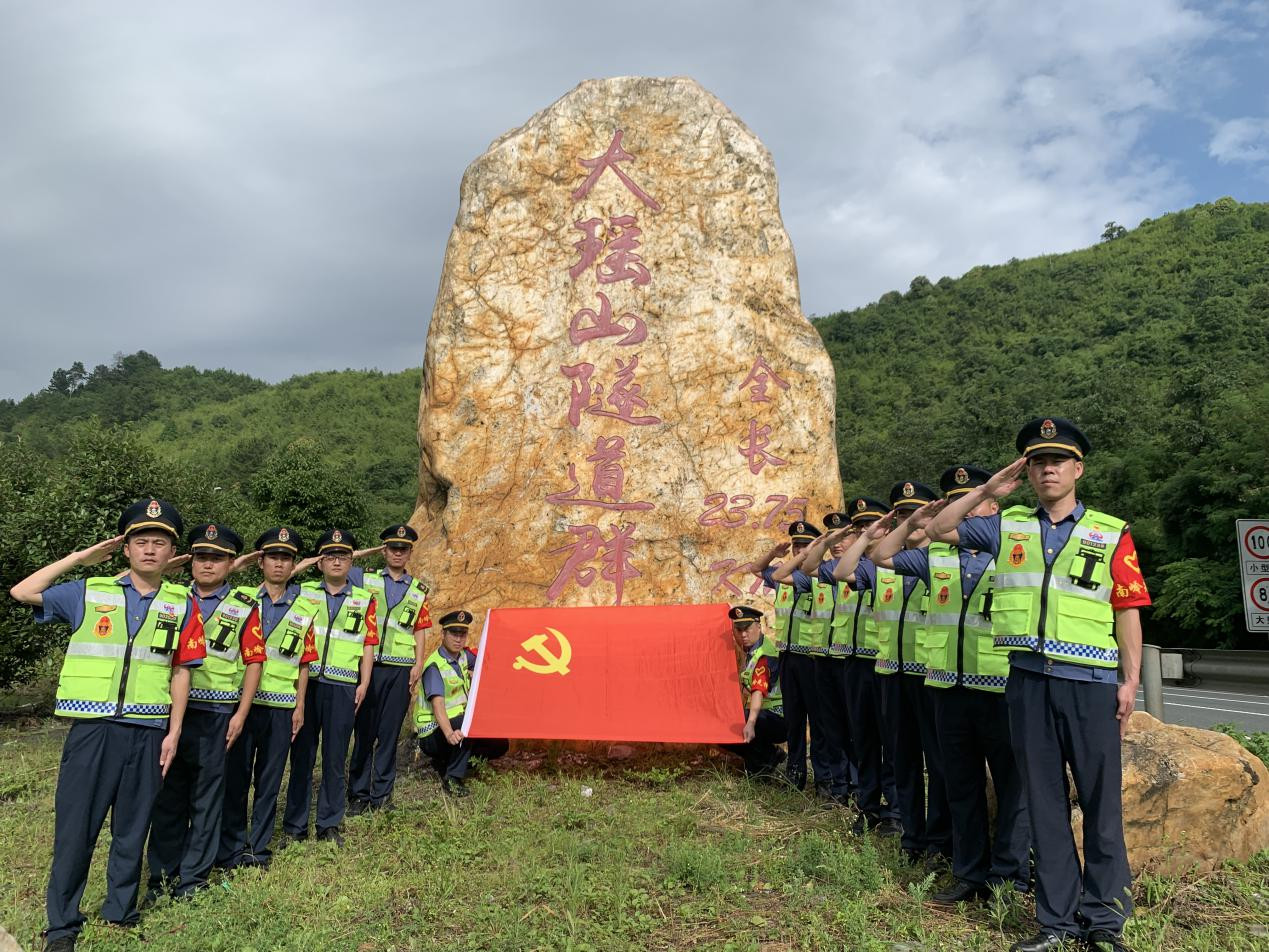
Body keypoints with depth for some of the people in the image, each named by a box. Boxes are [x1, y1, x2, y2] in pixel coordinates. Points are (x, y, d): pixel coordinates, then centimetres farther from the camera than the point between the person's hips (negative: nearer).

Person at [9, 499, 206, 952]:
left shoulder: (181, 604, 4)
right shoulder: (89, 592, 3)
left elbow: (180, 671, 6)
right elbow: (22, 592, -2)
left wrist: (174, 731, 2)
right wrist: (80, 558, -1)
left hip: (148, 733, 1)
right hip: (93, 728, -1)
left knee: (132, 828, 12)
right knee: (75, 827, 4)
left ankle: (120, 911, 29)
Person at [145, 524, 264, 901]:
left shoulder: (244, 608, 0)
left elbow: (253, 662, -1)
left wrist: (240, 714, -7)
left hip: (216, 714, -2)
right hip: (172, 710, 3)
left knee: (207, 795, 6)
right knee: (168, 793, 10)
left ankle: (193, 877, 19)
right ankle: (162, 874, 24)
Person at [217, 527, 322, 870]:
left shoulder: (305, 607, 6)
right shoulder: (243, 597, 4)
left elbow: (303, 663, 7)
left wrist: (300, 705, 4)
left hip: (281, 706, 1)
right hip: (243, 700, -1)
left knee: (269, 778, 9)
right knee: (236, 775, 5)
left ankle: (258, 848, 23)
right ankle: (231, 848, 20)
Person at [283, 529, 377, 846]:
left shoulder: (364, 600, 9)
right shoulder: (303, 592, 8)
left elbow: (368, 644, 7)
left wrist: (364, 683, -1)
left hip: (343, 688, 0)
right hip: (306, 683, 0)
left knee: (335, 758, 6)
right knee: (302, 755, 5)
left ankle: (329, 824, 19)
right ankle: (295, 826, 16)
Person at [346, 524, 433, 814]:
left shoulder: (418, 591, 12)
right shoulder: (366, 579, 7)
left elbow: (420, 631, 9)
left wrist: (419, 664, 0)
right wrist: (366, 552, -3)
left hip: (400, 670, 1)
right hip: (368, 666, -1)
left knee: (389, 733, 6)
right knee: (363, 732, 2)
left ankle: (381, 795, 16)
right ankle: (358, 795, 12)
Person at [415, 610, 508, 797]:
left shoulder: (462, 655, 3)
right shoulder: (435, 666, -20)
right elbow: (438, 705, -33)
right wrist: (449, 734, -48)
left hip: (455, 727, 8)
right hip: (433, 734, -8)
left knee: (500, 745, -1)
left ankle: (445, 762, 11)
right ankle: (452, 778, -22)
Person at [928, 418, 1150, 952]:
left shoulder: (1111, 534, 4)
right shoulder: (1009, 527, 10)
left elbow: (1127, 611, 2)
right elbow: (940, 529, 13)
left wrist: (1131, 680, -5)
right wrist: (987, 491, 5)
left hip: (1091, 683, -2)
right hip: (1027, 680, 2)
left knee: (1101, 801, 4)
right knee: (1044, 800, 9)